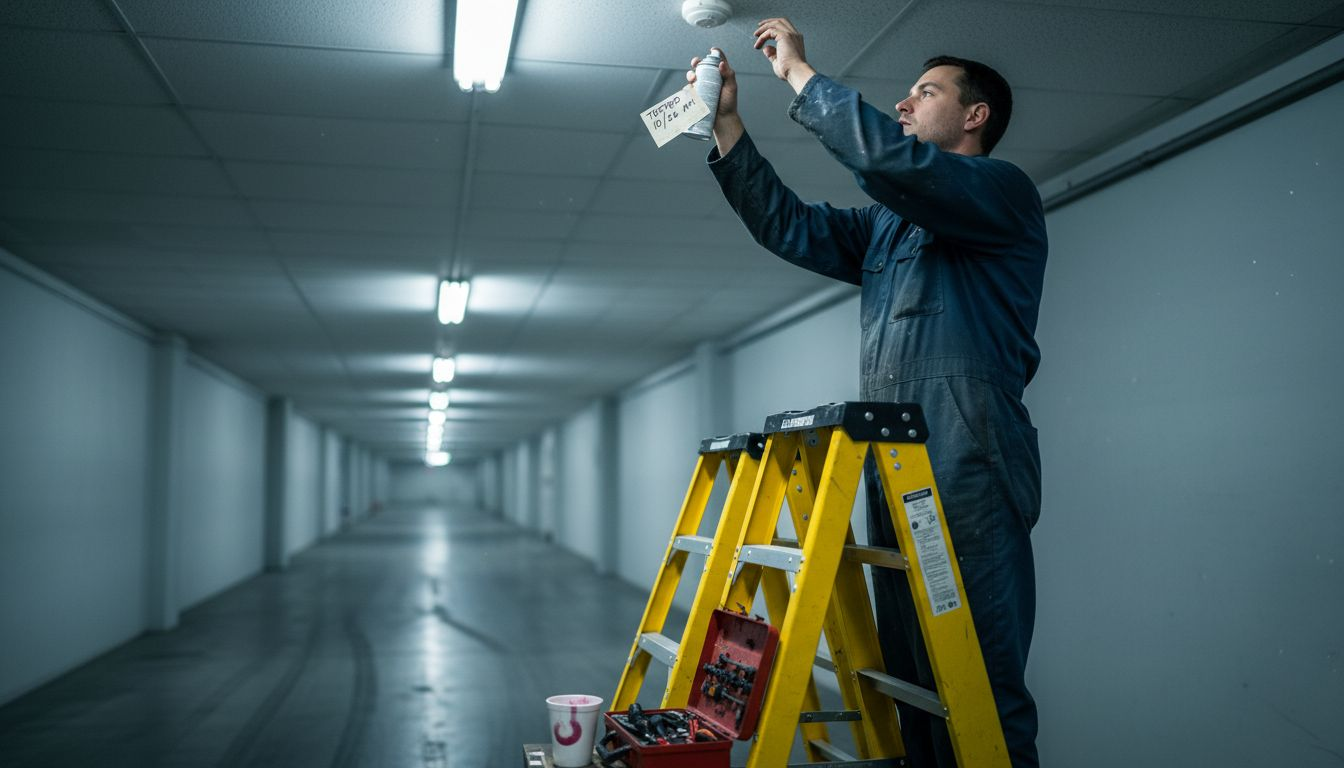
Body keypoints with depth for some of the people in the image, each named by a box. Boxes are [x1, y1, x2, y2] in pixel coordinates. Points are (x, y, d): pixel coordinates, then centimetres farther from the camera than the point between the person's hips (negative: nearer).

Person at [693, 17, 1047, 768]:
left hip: (970, 467, -8)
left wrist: (800, 72, -5)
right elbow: (789, 225, 19)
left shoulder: (1005, 193, 0)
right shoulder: (886, 224, 24)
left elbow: (888, 158, -16)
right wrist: (728, 124, 14)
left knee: (981, 683, -8)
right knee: (909, 674, 11)